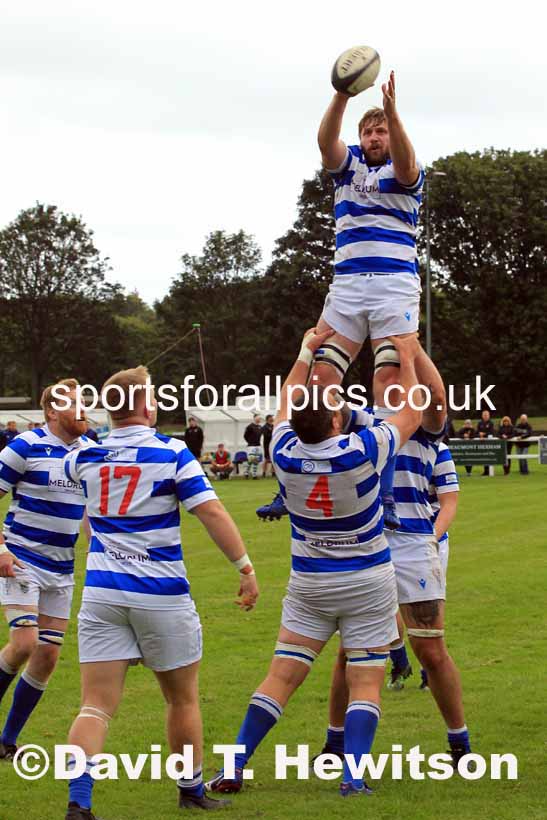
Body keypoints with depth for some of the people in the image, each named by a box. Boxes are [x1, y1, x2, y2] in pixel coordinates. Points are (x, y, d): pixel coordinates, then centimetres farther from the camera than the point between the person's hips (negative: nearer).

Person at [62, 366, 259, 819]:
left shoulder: (87, 456, 4)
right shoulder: (172, 454, -8)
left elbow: (66, 469, 29)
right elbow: (212, 513, -14)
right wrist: (245, 568, -9)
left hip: (102, 594, 3)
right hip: (160, 595, -3)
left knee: (97, 705, -2)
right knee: (183, 700, 16)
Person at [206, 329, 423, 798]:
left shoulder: (285, 455, -11)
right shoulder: (361, 452, -20)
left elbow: (286, 404, 12)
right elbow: (411, 417, -2)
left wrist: (307, 353, 22)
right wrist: (408, 359, 9)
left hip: (308, 584, 3)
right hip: (368, 583, -3)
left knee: (281, 677, 5)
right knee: (366, 685, 0)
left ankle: (234, 770, 1)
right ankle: (353, 776, -13)